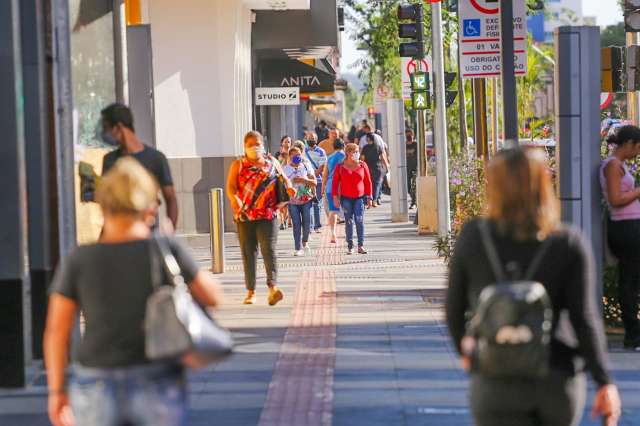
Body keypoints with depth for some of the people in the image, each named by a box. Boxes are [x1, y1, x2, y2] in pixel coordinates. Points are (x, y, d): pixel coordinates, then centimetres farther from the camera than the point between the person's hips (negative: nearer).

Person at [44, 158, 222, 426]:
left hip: (98, 391, 1)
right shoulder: (165, 251, -9)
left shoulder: (78, 261, -7)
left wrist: (57, 391, 7)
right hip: (156, 390, -1)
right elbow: (212, 296, 3)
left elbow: (56, 331, -4)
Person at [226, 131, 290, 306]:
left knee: (269, 250, -13)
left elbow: (284, 178, 21)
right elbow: (230, 186, -3)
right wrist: (234, 199, -24)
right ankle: (251, 291, 9)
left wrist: (288, 187, -3)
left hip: (268, 214, 0)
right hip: (245, 216, 0)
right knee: (248, 252, 3)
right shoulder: (238, 165, 8)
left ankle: (272, 287, -25)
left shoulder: (272, 162, 13)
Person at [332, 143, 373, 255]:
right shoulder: (340, 166, 1)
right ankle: (350, 247, 6)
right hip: (346, 198, 0)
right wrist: (335, 197, -4)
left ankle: (361, 246, -10)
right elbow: (335, 182, 4)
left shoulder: (362, 165, 4)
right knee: (349, 221, 2)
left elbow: (368, 182, 7)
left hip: (359, 197, 0)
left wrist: (369, 197, 4)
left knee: (359, 220, -11)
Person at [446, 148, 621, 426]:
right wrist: (604, 382, -7)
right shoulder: (570, 245, -6)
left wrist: (463, 346, 24)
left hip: (497, 383, -1)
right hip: (558, 379, 1)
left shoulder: (473, 237, -4)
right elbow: (585, 319, -12)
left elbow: (455, 306, 5)